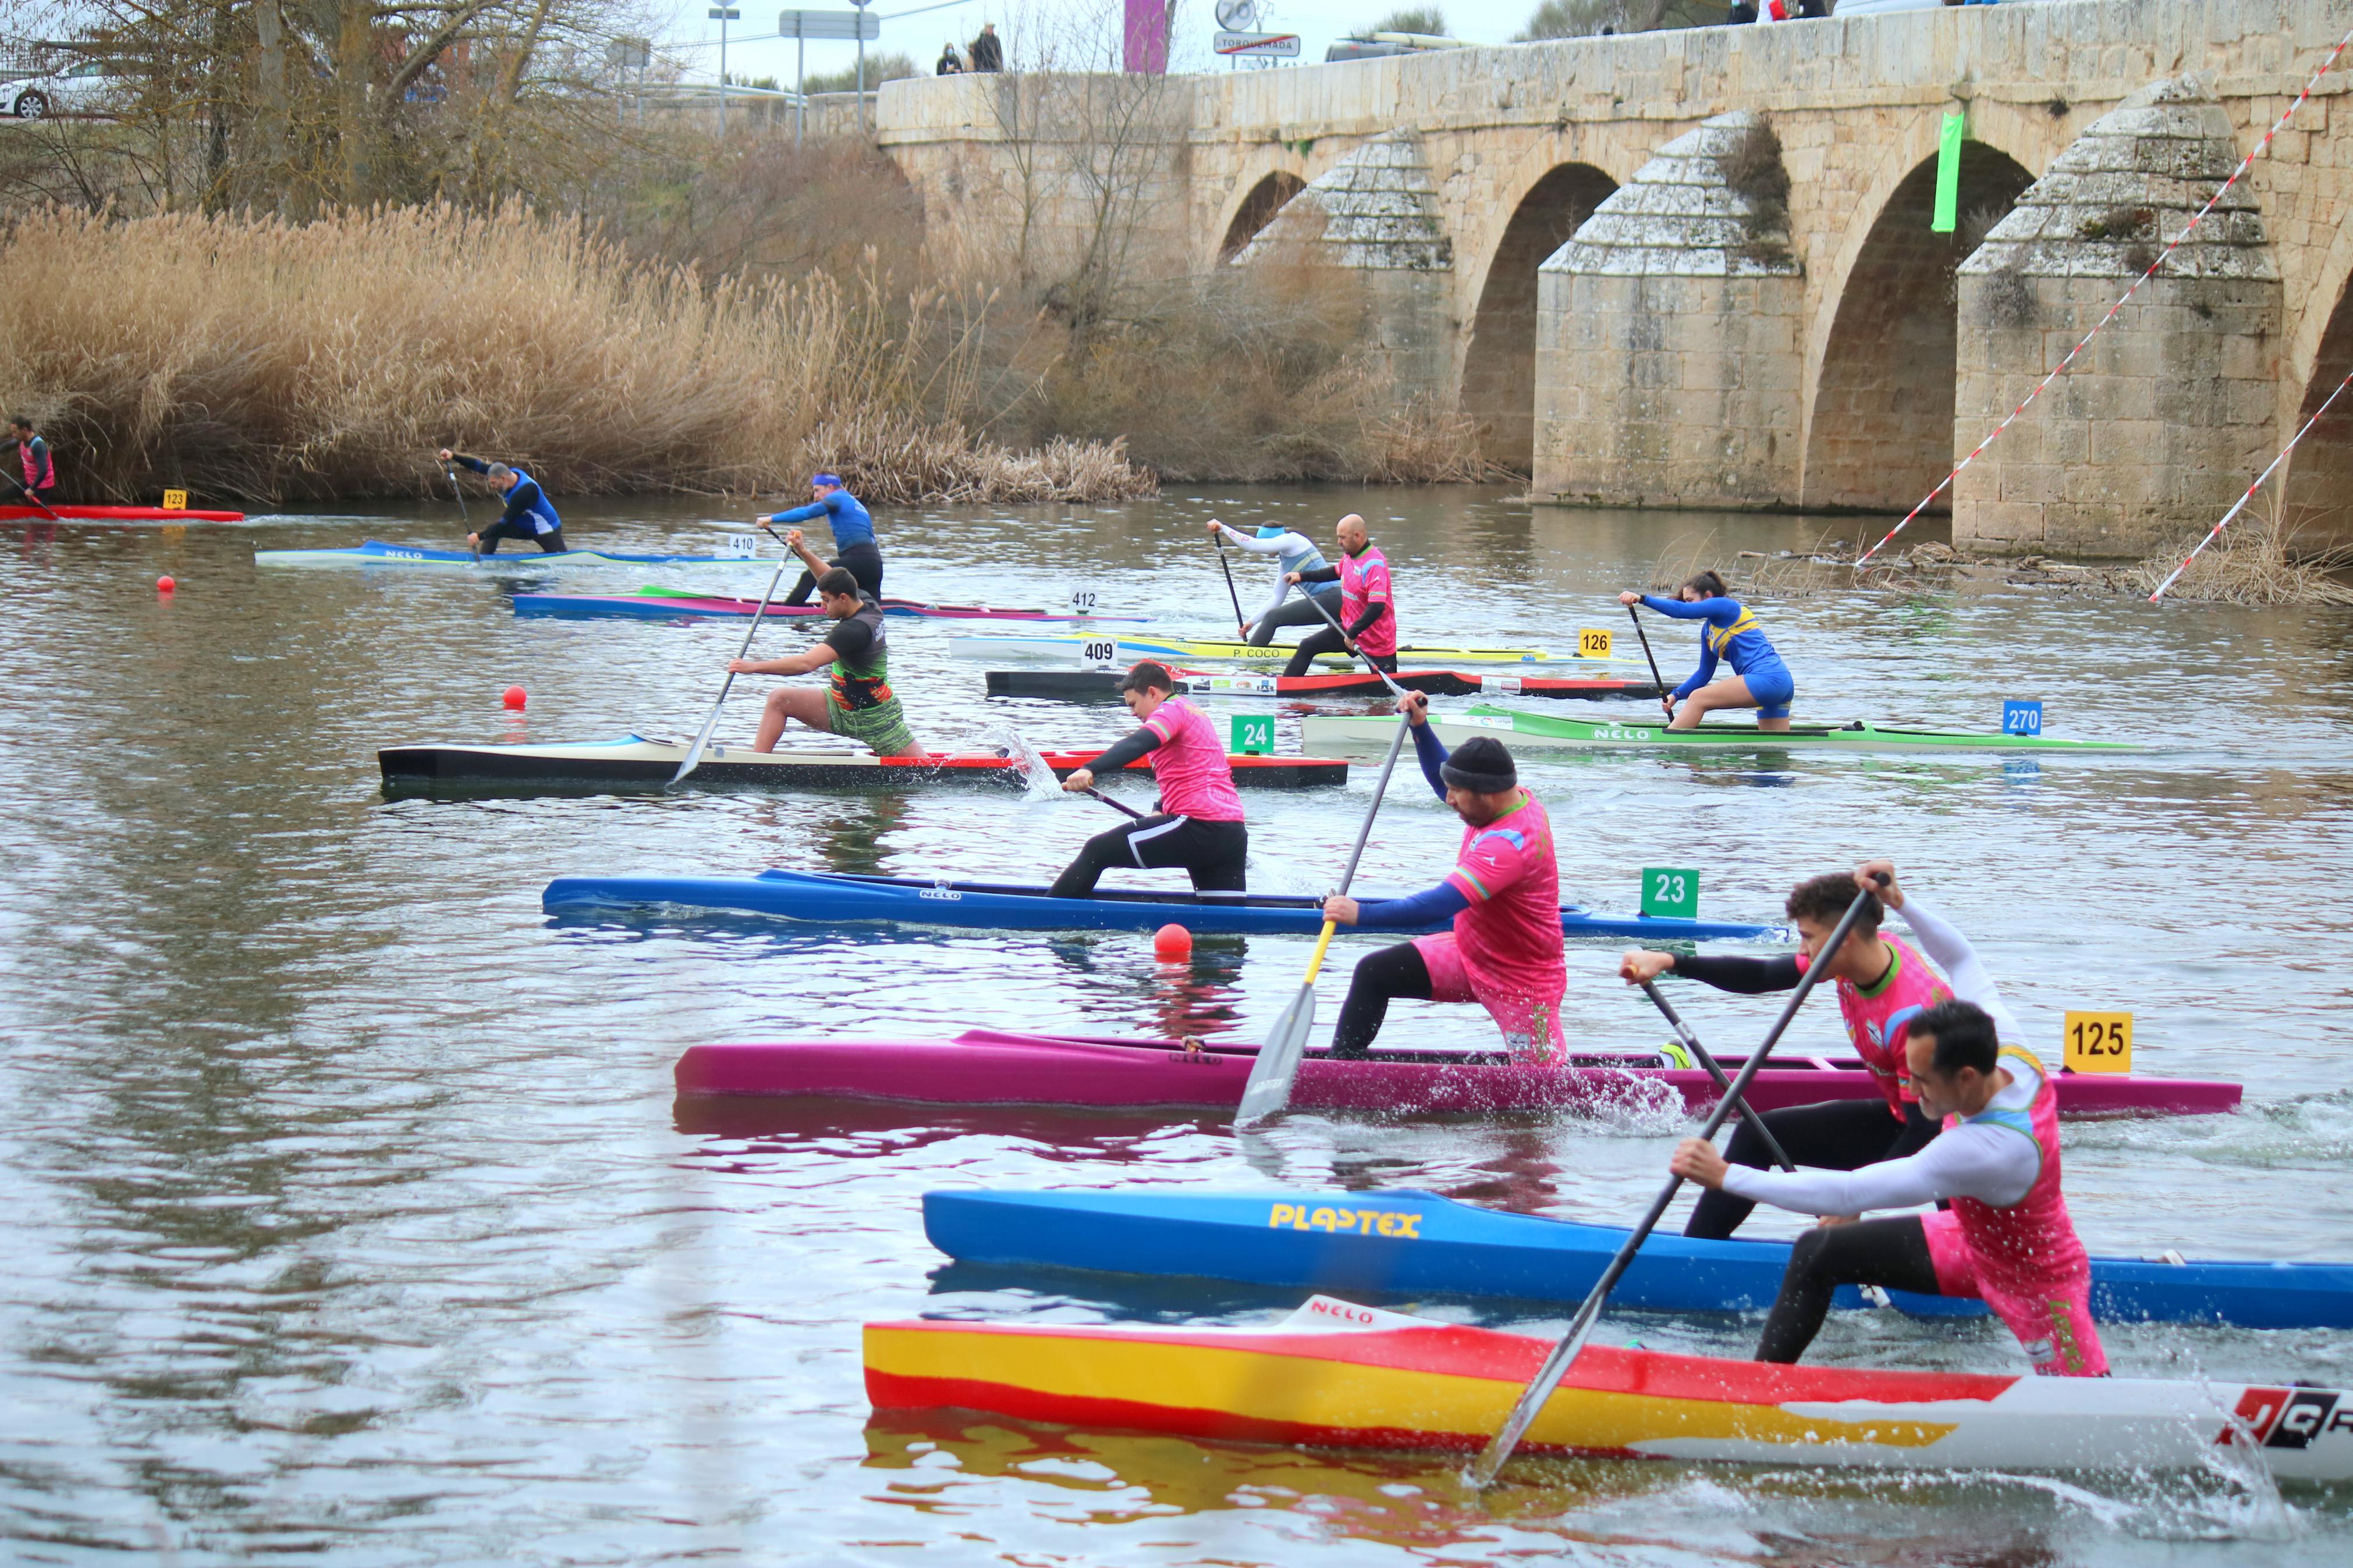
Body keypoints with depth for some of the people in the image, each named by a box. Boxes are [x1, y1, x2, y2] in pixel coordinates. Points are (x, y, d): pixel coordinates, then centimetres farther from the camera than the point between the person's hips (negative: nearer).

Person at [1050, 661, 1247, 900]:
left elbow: (1139, 744, -26)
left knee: (1098, 852, -4)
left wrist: (1090, 770, -38)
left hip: (1198, 827, -10)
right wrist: (1160, 811, 52)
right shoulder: (1196, 715, 27)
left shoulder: (1172, 710, -5)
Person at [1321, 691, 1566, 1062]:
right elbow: (1442, 778, 18)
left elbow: (1441, 905, -41)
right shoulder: (1513, 797, -4)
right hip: (1469, 954, 9)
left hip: (1523, 984, -9)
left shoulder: (1509, 843, -33)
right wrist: (1419, 725, 4)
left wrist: (1361, 915, -41)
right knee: (1374, 973, -3)